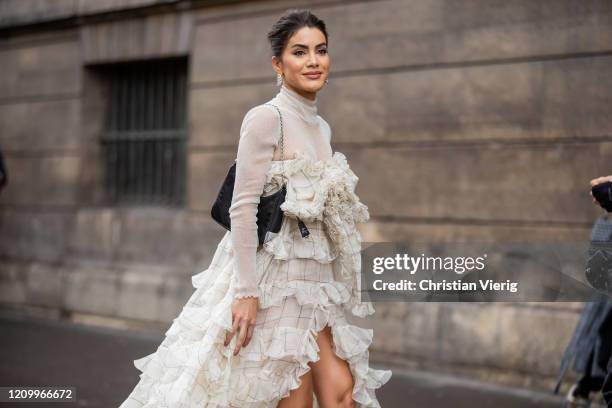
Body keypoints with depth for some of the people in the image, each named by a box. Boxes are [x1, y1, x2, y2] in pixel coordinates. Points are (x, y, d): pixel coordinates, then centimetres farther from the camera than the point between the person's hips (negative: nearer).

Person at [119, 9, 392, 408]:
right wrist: (246, 292, -21)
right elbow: (243, 207, -17)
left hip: (315, 281, 7)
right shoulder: (266, 118, -11)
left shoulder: (322, 127, 12)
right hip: (274, 277, -7)